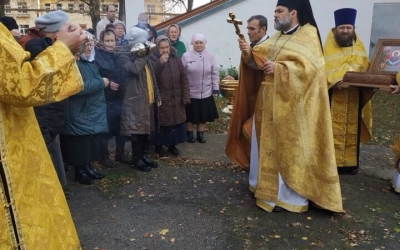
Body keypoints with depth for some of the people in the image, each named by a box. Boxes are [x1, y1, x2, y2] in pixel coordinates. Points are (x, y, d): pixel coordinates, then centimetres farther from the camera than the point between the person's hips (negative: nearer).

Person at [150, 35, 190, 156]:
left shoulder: (175, 58, 4)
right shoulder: (153, 59, -6)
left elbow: (184, 78, 3)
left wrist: (186, 96, -2)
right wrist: (160, 63, -31)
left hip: (176, 99, 4)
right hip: (160, 100, -4)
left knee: (176, 121, 10)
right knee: (161, 123, 2)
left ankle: (172, 145, 27)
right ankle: (158, 145, 21)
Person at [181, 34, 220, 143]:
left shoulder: (210, 56, -1)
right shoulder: (186, 56, -7)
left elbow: (215, 74, 4)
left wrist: (216, 88, 1)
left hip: (206, 92, 2)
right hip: (190, 92, -2)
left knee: (203, 115, 12)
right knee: (191, 115, 10)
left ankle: (200, 133, 28)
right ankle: (190, 133, 29)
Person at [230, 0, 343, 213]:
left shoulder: (308, 35, -6)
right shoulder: (277, 37, 17)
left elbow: (310, 65, -19)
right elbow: (261, 58, 10)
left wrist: (279, 68, -25)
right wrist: (249, 52, -10)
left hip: (290, 102, -8)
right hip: (270, 99, 8)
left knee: (289, 146, -3)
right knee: (267, 142, 13)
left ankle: (291, 195, 9)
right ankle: (266, 185, 28)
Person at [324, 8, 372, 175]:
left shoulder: (359, 47, 13)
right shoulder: (329, 48, -2)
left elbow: (366, 68, 13)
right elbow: (324, 70, -12)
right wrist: (335, 81, -29)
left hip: (355, 97, 4)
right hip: (335, 98, -4)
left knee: (352, 130, 8)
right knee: (334, 131, -3)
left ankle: (351, 162, 17)